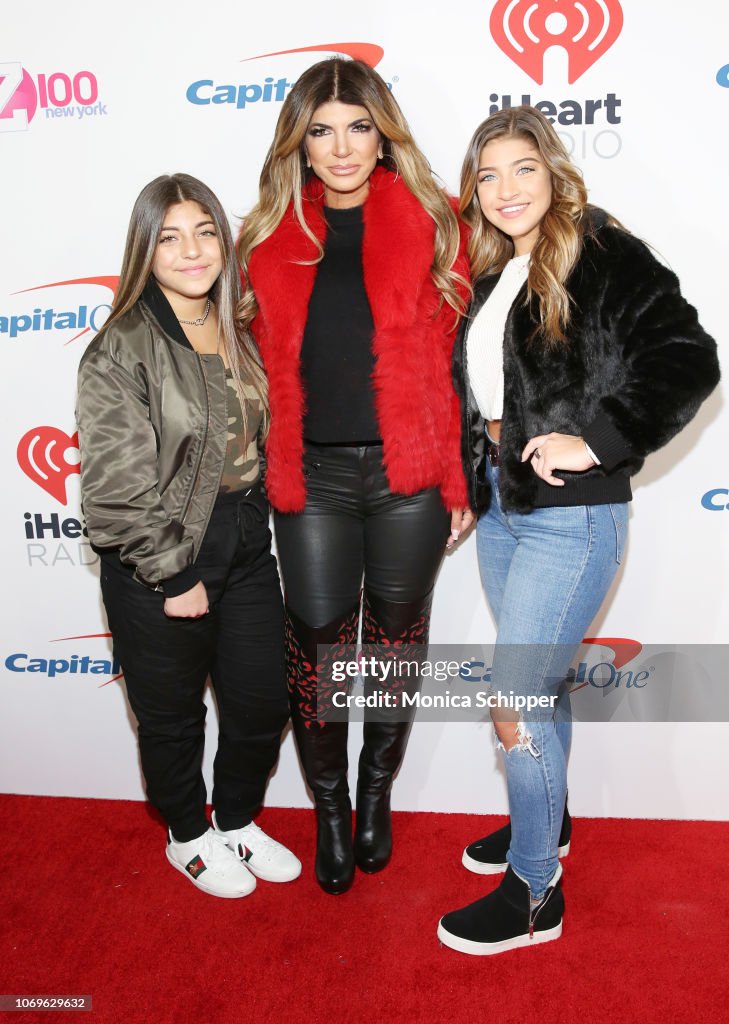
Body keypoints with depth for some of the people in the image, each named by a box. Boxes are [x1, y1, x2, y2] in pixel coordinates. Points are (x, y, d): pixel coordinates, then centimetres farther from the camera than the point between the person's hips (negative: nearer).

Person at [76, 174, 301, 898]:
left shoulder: (237, 334, 7)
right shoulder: (121, 349, -14)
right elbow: (116, 484, -18)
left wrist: (252, 521, 10)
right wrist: (172, 573, -16)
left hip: (246, 545, 6)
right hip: (160, 567, -6)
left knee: (263, 702, 14)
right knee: (173, 716, 14)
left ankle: (237, 822, 42)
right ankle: (188, 837, 41)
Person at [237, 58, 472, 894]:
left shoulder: (429, 225, 2)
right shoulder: (271, 236, 7)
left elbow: (453, 362, 0)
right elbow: (263, 365, 7)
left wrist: (458, 480, -3)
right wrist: (265, 473, 5)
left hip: (407, 474, 0)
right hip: (312, 475, 1)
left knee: (395, 633, 14)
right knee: (318, 639, 7)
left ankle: (376, 789, 39)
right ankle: (328, 803, 32)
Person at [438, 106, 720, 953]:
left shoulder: (607, 258, -10)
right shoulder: (492, 275, 12)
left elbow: (687, 361, -21)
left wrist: (594, 442, -23)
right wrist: (469, 484, 12)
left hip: (569, 515, -7)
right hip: (501, 505, 8)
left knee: (514, 701, -4)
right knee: (535, 682, 20)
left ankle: (535, 892, 16)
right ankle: (545, 819, 43)